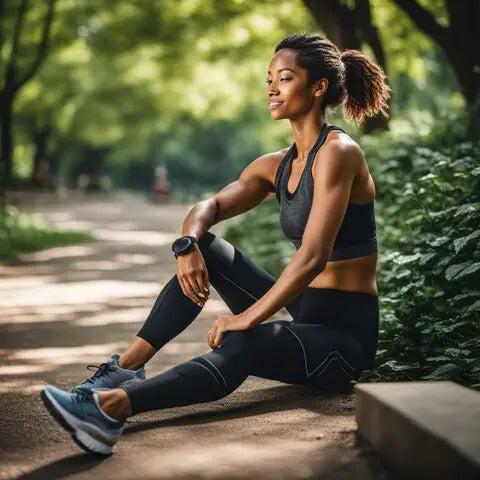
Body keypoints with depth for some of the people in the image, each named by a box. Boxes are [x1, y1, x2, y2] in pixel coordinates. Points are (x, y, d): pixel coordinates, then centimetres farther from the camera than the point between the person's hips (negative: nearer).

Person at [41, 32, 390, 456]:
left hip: (345, 335, -8)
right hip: (305, 318, 8)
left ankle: (112, 406, -49)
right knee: (206, 250, -4)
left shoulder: (337, 152, -15)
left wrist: (247, 317, -26)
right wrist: (188, 244, -14)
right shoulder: (277, 166, 11)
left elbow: (313, 257, -24)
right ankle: (126, 367, -12)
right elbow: (209, 208, 9)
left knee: (241, 346, -36)